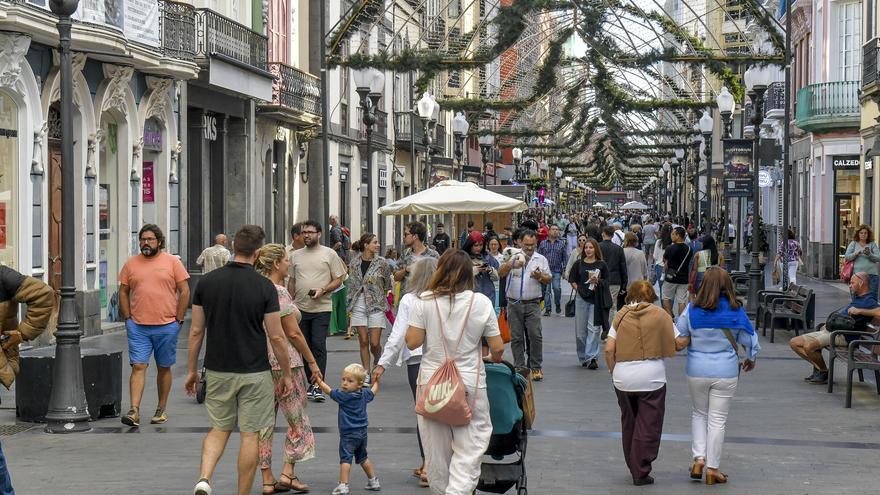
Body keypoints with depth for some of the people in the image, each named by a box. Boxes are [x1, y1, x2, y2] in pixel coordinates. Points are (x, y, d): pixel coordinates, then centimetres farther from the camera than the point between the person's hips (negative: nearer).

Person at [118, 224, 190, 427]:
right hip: (138, 327, 1)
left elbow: (184, 291, 1)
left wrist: (178, 320, -3)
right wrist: (128, 319, 3)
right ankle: (134, 411, -12)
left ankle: (162, 409, 20)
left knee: (164, 368, 9)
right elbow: (123, 292, 12)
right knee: (138, 366, -7)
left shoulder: (172, 262, 1)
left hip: (166, 326, -1)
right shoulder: (131, 264, 7)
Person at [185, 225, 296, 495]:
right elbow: (277, 336, -9)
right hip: (254, 372, -3)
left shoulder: (207, 282, -3)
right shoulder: (264, 286, -11)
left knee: (219, 429, 17)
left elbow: (196, 331, 1)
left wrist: (192, 370, 12)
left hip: (217, 371, 3)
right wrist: (286, 374, 3)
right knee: (250, 434, 7)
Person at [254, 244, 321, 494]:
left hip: (261, 361, 7)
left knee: (265, 421, 9)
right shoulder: (279, 292, -16)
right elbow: (293, 333, -16)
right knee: (297, 419, 8)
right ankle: (288, 473, 5)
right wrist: (312, 361, -7)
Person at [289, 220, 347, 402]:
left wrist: (323, 290, -16)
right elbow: (292, 281, 18)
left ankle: (318, 386, -13)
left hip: (321, 308, -4)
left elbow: (339, 279, -1)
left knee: (318, 345, -12)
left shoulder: (329, 254, 0)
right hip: (300, 308, 4)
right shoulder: (296, 255, 11)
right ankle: (311, 383, 18)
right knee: (304, 346, 8)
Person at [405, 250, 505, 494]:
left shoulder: (425, 301, -6)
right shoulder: (481, 303, -5)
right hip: (470, 383, -1)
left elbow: (412, 342, -6)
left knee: (436, 450, 14)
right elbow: (497, 348, -2)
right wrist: (494, 359, 20)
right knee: (469, 448, 0)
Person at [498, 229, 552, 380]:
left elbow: (548, 279, 10)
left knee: (535, 335, -7)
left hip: (532, 304, 0)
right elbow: (500, 273, -8)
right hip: (514, 304, 0)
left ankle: (535, 367, 2)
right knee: (516, 337, 4)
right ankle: (519, 368, 12)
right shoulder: (513, 257, 2)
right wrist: (510, 265, -27)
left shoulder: (541, 259, 7)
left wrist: (540, 276, -12)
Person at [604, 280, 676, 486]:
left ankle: (634, 468, 27)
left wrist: (613, 371, 12)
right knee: (648, 426, 4)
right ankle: (641, 473, 2)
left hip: (623, 377, 3)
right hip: (651, 377, -2)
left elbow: (609, 349, -2)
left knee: (628, 424, 18)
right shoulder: (660, 315, 0)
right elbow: (677, 344, -1)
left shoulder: (621, 316, 4)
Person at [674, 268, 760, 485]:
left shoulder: (692, 310, -8)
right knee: (717, 420, 8)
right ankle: (712, 469, 12)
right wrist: (750, 359, 20)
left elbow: (679, 340, -2)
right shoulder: (735, 312, -9)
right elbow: (749, 340, 1)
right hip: (726, 372, -1)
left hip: (696, 370, 1)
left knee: (699, 413, 21)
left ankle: (699, 459, 10)